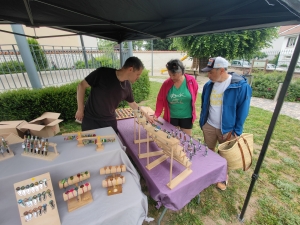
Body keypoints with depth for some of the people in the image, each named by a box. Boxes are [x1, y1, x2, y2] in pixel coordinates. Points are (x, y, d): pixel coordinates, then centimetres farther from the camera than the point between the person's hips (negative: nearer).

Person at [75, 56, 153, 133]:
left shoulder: (127, 86, -5)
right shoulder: (102, 73, -20)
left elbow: (132, 104, 9)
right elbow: (81, 86, -11)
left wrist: (146, 116, 13)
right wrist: (80, 109, -9)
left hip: (110, 121, 4)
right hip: (90, 119, -3)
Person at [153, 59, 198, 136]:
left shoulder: (191, 81, -12)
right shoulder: (166, 83, -10)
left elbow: (194, 95, 4)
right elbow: (160, 100, -6)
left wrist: (189, 105, 10)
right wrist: (156, 114, -14)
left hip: (186, 116, 0)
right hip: (171, 117, 1)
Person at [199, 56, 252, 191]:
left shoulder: (241, 86, -18)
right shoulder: (209, 85, -3)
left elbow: (242, 111, -13)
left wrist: (236, 132, -12)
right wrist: (202, 122, 9)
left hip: (227, 129, -4)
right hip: (209, 126, 4)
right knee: (208, 151, 20)